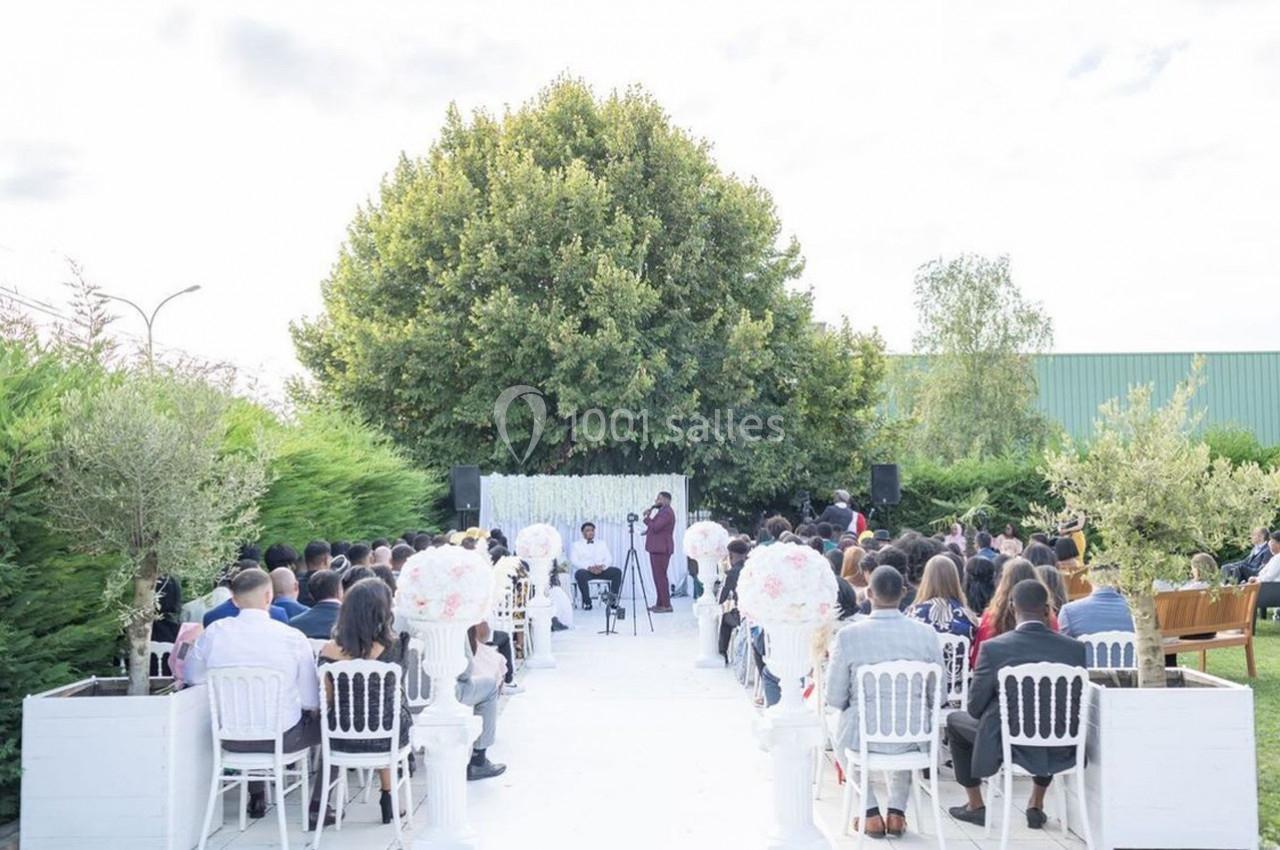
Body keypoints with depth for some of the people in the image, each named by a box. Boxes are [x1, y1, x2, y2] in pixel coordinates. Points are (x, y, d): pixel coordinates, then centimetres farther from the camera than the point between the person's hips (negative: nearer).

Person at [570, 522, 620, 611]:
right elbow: (574, 561, -4)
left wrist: (602, 566, -14)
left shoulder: (602, 543, 21)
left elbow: (609, 559, 10)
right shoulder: (576, 545, 10)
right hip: (585, 570, -3)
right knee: (581, 574, -38)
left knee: (617, 571, -23)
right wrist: (589, 568, -20)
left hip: (601, 570, 3)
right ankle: (587, 602, -27)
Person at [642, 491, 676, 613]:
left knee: (660, 576, -10)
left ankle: (666, 605, -9)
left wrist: (647, 517, -9)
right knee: (658, 576, 12)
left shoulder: (667, 512, -14)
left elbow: (655, 527, -21)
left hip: (661, 549, -11)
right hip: (657, 548, 11)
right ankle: (660, 603, 16)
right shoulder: (663, 511, 20)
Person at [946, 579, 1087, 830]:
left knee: (955, 719, 26)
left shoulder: (993, 648, -17)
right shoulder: (1074, 648, -10)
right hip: (1059, 752, 3)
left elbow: (975, 707, -8)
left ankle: (975, 806, 32)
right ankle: (1036, 805, 39)